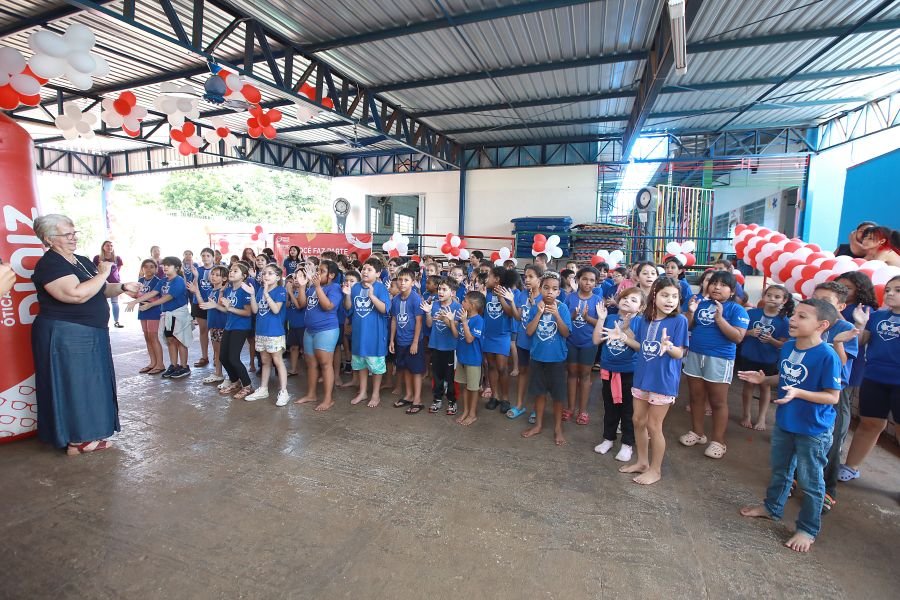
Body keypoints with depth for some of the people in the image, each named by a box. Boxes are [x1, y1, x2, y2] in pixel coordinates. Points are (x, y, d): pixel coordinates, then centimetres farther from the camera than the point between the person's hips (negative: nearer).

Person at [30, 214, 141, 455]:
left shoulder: (83, 261, 10)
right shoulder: (49, 265, -16)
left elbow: (102, 290, 19)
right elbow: (78, 294, -30)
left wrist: (122, 287, 0)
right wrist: (103, 273, -17)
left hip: (90, 335, 9)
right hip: (64, 337, -9)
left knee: (90, 384, 14)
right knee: (73, 386, 0)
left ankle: (87, 434, 26)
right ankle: (75, 442, 13)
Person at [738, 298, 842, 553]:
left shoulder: (827, 356, -23)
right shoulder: (787, 347, -3)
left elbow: (833, 396, -19)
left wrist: (798, 393, -32)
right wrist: (763, 379, -6)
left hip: (813, 430, -7)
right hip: (784, 422, 7)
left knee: (810, 482, 11)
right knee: (780, 470, 25)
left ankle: (808, 529, 30)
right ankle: (772, 507, 45)